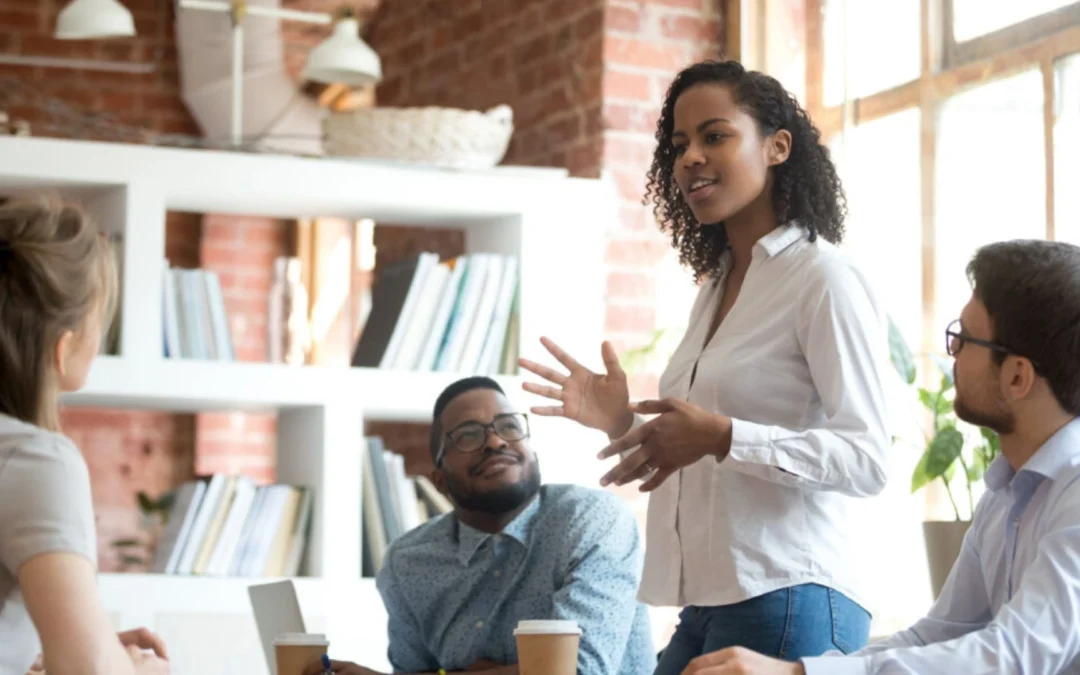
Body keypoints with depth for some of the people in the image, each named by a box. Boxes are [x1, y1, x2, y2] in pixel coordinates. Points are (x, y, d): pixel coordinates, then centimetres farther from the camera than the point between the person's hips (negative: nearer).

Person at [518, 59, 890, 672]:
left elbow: (868, 460, -16)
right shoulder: (716, 287, 16)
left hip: (787, 607, -7)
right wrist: (626, 424, 7)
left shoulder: (824, 279, -8)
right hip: (707, 608, 8)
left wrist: (722, 436, -25)